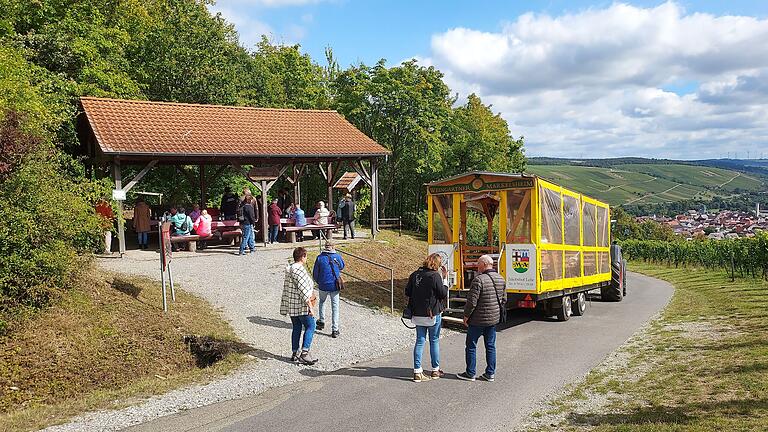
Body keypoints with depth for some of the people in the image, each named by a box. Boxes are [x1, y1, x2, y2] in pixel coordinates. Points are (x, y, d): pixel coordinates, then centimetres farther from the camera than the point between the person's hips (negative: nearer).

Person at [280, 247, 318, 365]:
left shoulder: (290, 269, 12)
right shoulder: (300, 269, -18)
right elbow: (303, 290, -21)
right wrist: (310, 306, -18)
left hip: (291, 305, 9)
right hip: (300, 305, -9)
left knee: (297, 328, 14)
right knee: (310, 327, -4)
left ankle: (295, 353, 17)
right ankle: (304, 353, -10)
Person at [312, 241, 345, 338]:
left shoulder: (320, 258, -6)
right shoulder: (337, 256, -5)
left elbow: (315, 274, 0)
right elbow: (342, 267, 16)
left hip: (323, 286, 0)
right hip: (334, 286, 0)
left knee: (322, 302, 28)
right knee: (335, 307, 5)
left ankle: (321, 322, 31)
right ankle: (335, 330, 2)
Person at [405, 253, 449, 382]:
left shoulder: (414, 274, 1)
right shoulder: (435, 276, -15)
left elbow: (407, 292, 6)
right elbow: (443, 294, -9)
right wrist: (444, 279, -2)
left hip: (417, 314, 4)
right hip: (433, 314, -4)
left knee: (420, 341, 9)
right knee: (434, 340, 10)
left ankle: (417, 372, 6)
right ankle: (435, 370, 20)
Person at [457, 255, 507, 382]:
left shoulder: (479, 280, -20)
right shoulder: (501, 279, 6)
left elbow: (472, 301, -20)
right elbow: (504, 300, 14)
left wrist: (466, 316, -8)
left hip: (478, 319, -7)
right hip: (494, 319, 7)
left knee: (471, 346, 6)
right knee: (491, 346, 14)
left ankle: (470, 374, 12)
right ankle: (490, 373, 17)